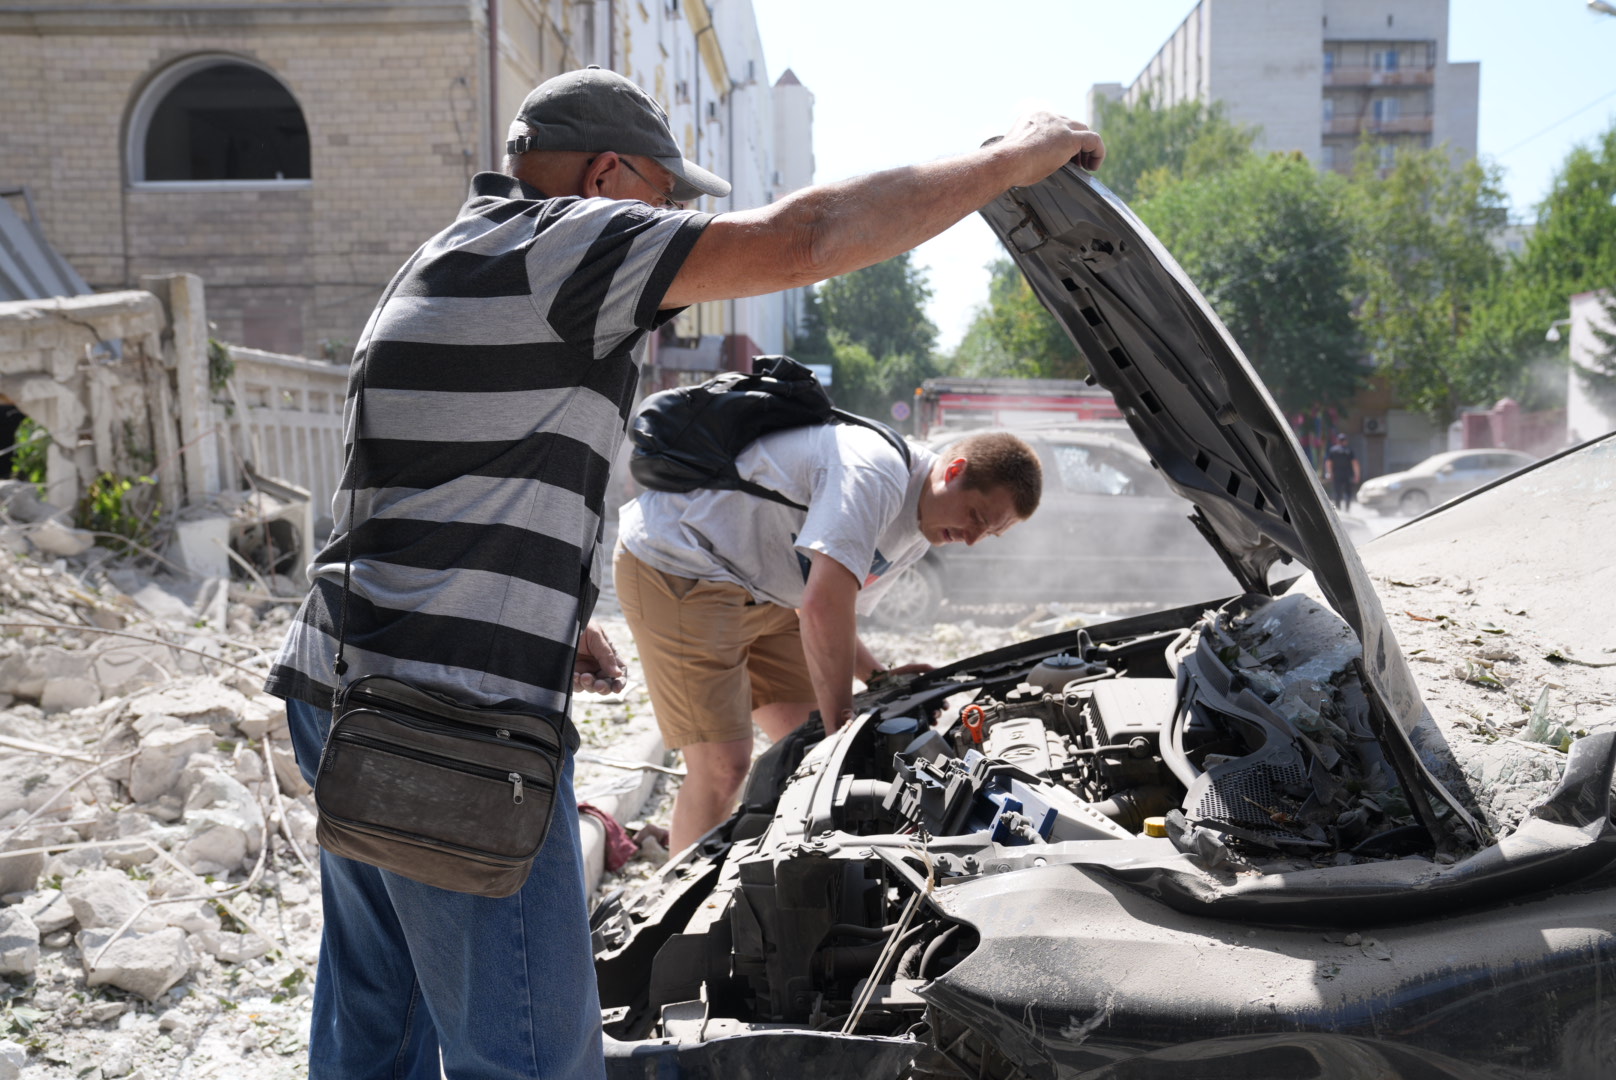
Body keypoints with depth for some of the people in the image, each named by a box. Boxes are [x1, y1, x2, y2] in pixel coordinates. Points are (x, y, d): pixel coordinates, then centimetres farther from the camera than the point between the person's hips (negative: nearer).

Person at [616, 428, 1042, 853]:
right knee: (723, 766, -15)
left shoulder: (918, 532, 8)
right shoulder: (876, 472, -25)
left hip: (758, 591, 10)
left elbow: (834, 611, 16)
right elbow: (823, 608, -31)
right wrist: (841, 724, -24)